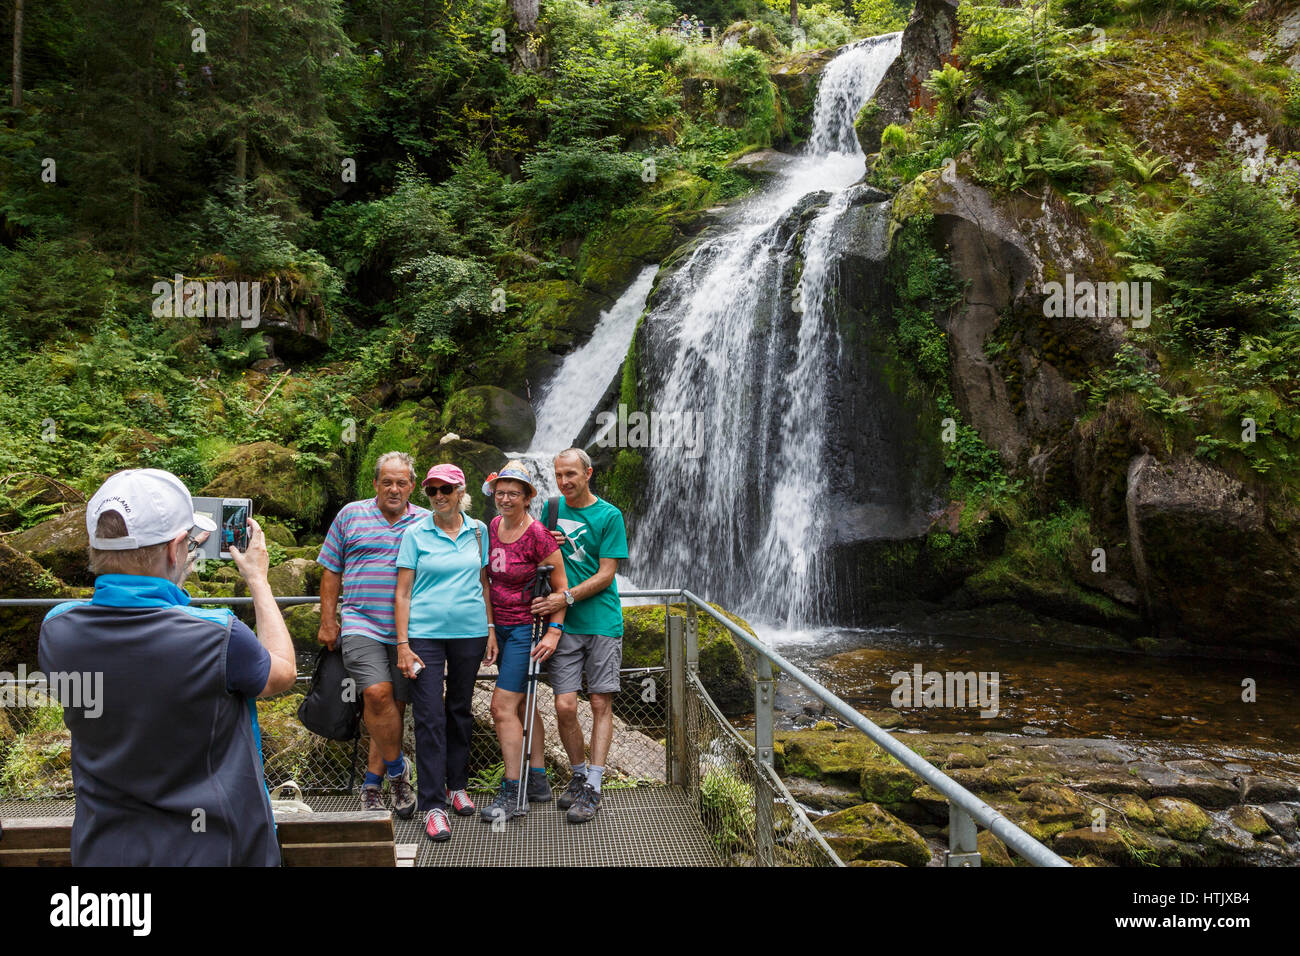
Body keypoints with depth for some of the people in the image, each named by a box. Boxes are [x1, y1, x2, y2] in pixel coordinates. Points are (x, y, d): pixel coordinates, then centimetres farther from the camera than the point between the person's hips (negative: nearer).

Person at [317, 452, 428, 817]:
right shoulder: (351, 515, 8)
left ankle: (372, 782, 20)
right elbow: (331, 571, 10)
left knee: (395, 705, 5)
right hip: (361, 625, -1)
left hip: (408, 631, 2)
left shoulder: (425, 522, 9)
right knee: (377, 694, -19)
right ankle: (397, 769, 2)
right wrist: (327, 620, 5)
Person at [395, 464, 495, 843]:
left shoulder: (478, 531, 6)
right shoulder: (415, 534, -1)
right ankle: (433, 805, 2)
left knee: (460, 710, 14)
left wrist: (491, 631, 8)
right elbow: (403, 592, -2)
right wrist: (402, 644, -8)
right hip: (426, 633, -3)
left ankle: (457, 786, 30)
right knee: (430, 717, -4)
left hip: (470, 632, 3)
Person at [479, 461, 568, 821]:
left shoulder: (538, 535, -18)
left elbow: (561, 587, -14)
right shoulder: (493, 526, 4)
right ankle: (538, 781, 26)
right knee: (524, 704, 14)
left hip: (526, 629, -8)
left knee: (503, 706, -9)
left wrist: (553, 632, -19)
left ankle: (512, 794, 0)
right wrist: (489, 627, 16)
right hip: (501, 627, 8)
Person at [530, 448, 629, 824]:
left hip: (603, 623, -2)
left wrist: (566, 597, -16)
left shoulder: (609, 515, -1)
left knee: (601, 704, 0)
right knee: (565, 706, -2)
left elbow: (606, 574, -6)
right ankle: (579, 776, 19)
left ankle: (593, 788, 6)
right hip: (564, 625, 2)